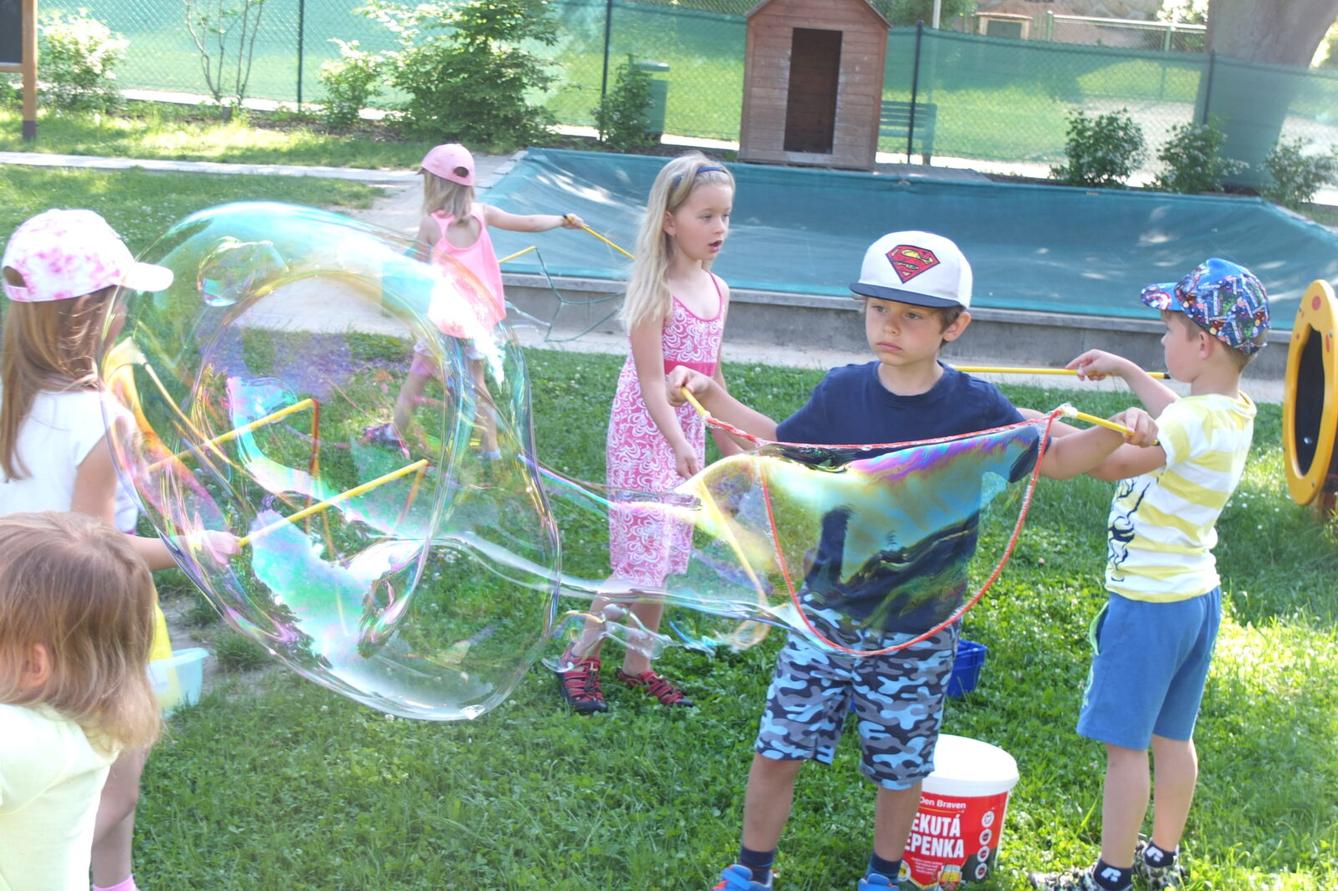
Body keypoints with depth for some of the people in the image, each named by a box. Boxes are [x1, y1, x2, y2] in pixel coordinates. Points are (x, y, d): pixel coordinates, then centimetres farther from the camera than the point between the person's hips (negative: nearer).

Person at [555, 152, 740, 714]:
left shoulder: (717, 290, 6)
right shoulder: (656, 292, -16)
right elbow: (651, 383, -21)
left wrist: (729, 447, 19)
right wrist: (679, 446, -33)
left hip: (686, 435, 7)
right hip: (644, 436, -7)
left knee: (667, 560, 12)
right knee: (641, 561, -6)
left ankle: (637, 664, 26)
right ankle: (578, 659, 12)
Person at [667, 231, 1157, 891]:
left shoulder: (975, 408, -10)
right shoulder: (843, 391, -4)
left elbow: (1053, 459, 1)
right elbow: (777, 445, 13)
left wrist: (1116, 433, -18)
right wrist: (711, 397, 3)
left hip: (917, 631, -1)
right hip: (827, 609, 2)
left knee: (900, 767, 14)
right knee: (777, 749, 6)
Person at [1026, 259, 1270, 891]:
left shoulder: (1198, 423, -26)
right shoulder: (1234, 411, 3)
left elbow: (1114, 462, -36)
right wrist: (1125, 370, 25)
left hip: (1149, 603, -9)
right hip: (1196, 595, 9)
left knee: (1125, 742, 3)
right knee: (1172, 737, 20)